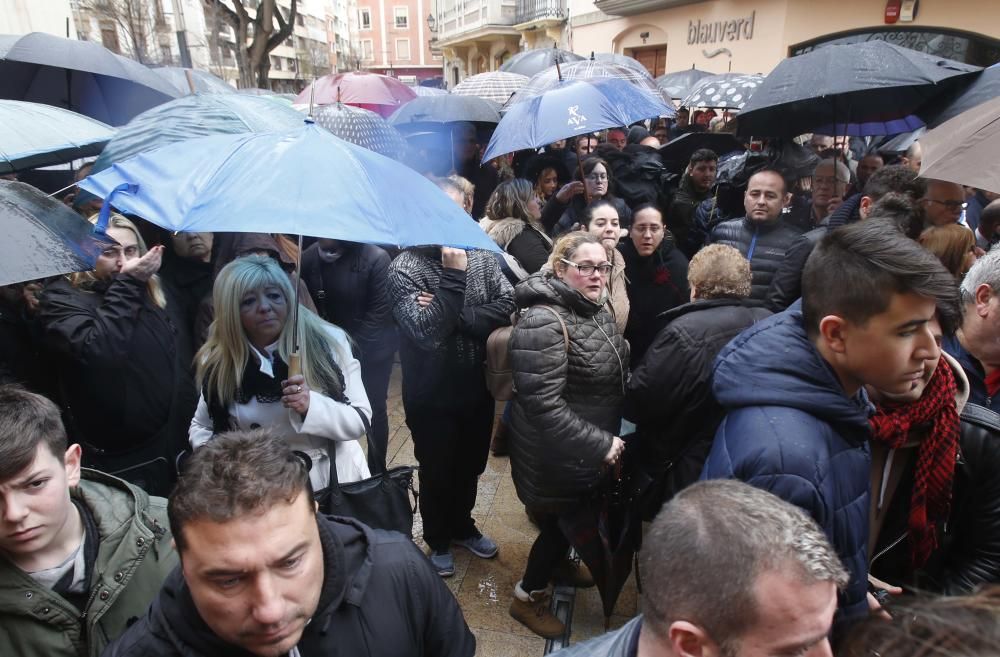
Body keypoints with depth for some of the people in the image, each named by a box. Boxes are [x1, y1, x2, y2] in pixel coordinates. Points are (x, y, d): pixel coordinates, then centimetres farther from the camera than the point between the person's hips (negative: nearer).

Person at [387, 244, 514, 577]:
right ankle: (438, 540, 43)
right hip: (432, 396, -4)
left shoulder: (483, 258, -4)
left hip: (478, 389, 4)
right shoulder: (404, 268, -17)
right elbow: (427, 331, -28)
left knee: (470, 466, 23)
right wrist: (454, 275, -30)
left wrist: (456, 316, -24)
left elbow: (509, 304, -15)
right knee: (437, 472, 17)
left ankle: (462, 526, 50)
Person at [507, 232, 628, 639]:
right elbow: (544, 405, -31)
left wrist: (606, 439, 11)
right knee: (559, 522, 10)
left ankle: (559, 564, 55)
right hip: (556, 456, -8)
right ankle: (528, 597, 34)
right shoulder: (544, 321, -28)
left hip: (588, 450, 9)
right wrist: (599, 444, -26)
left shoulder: (596, 309, 2)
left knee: (574, 516, 27)